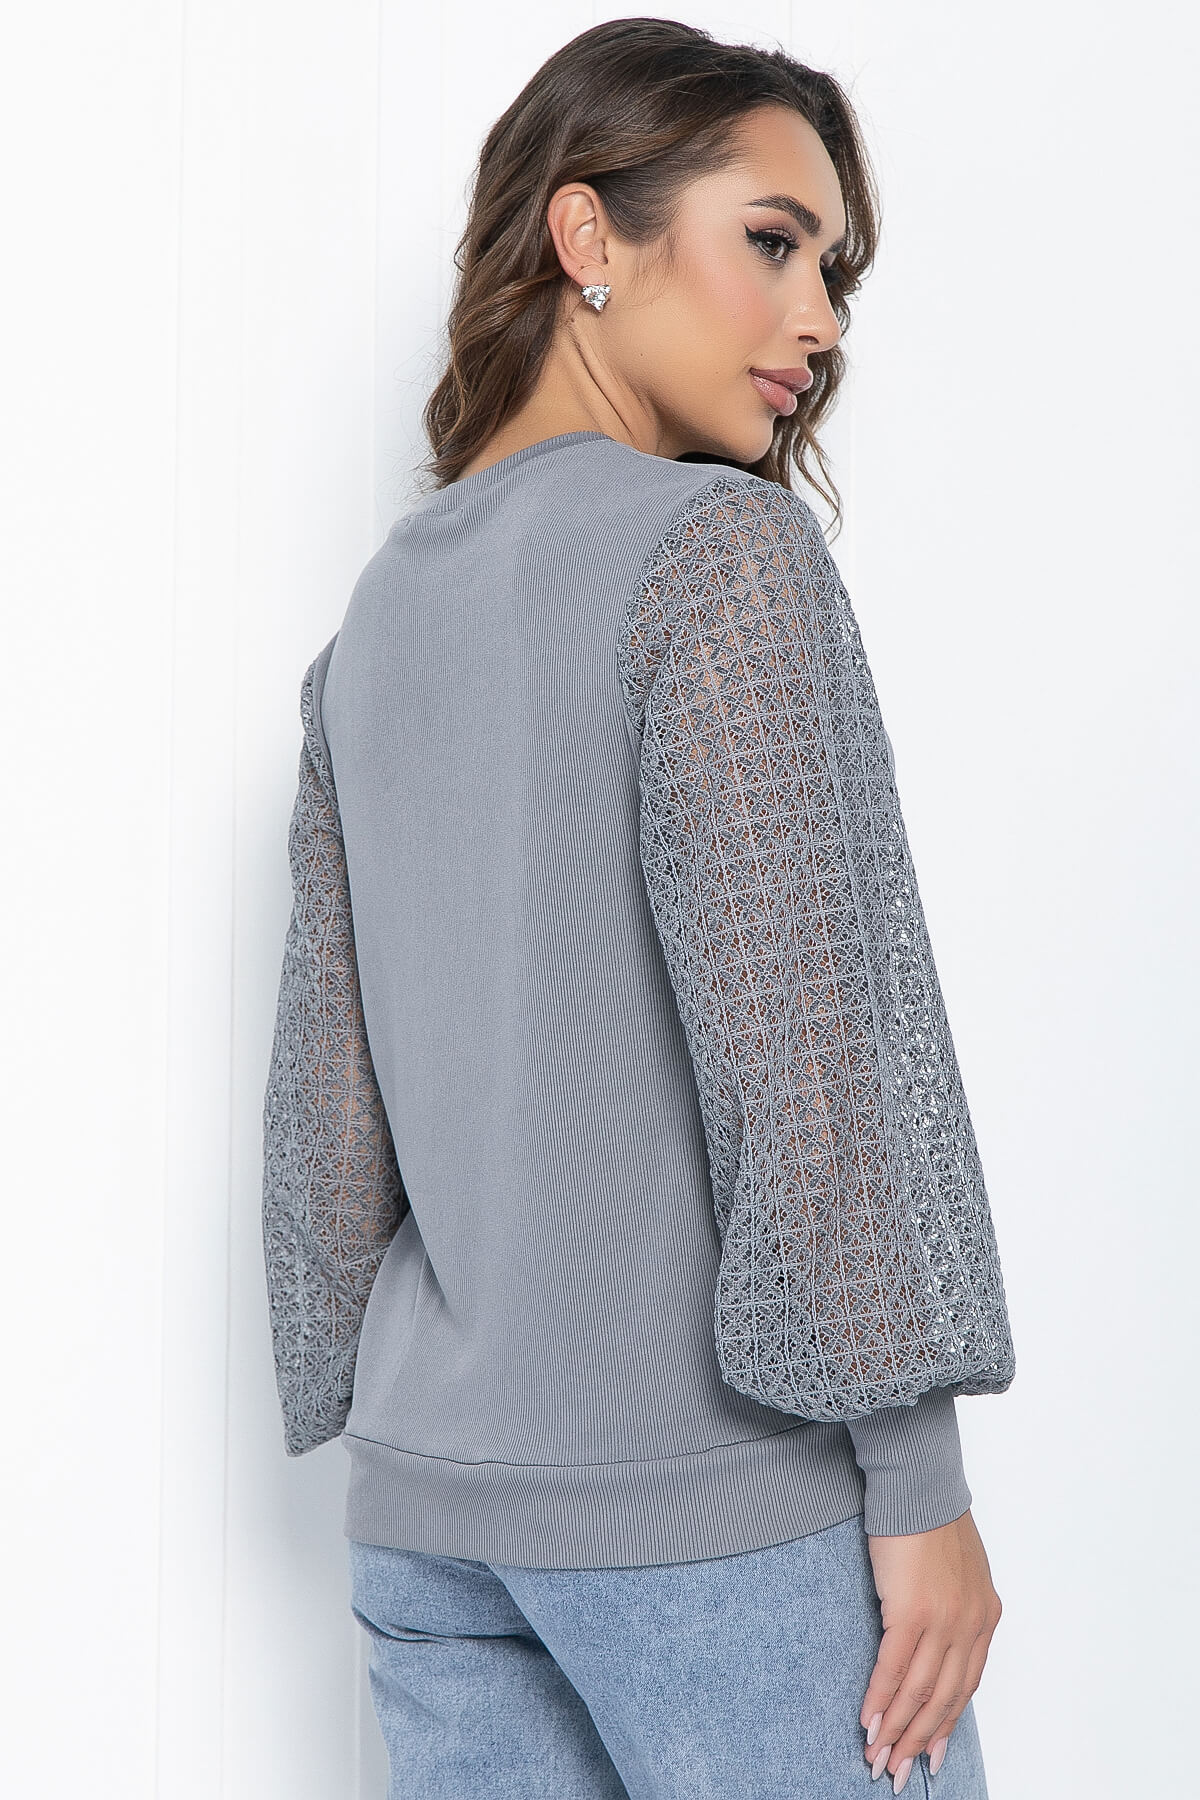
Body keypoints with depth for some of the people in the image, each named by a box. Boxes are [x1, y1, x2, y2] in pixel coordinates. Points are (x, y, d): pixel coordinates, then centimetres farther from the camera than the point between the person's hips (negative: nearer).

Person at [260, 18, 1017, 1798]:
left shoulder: (374, 620, 11)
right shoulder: (720, 547, -9)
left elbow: (326, 1100, 11)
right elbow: (800, 1040, -15)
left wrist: (371, 1418, 17)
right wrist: (917, 1475, -12)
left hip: (430, 1503, 7)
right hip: (714, 1491, -7)